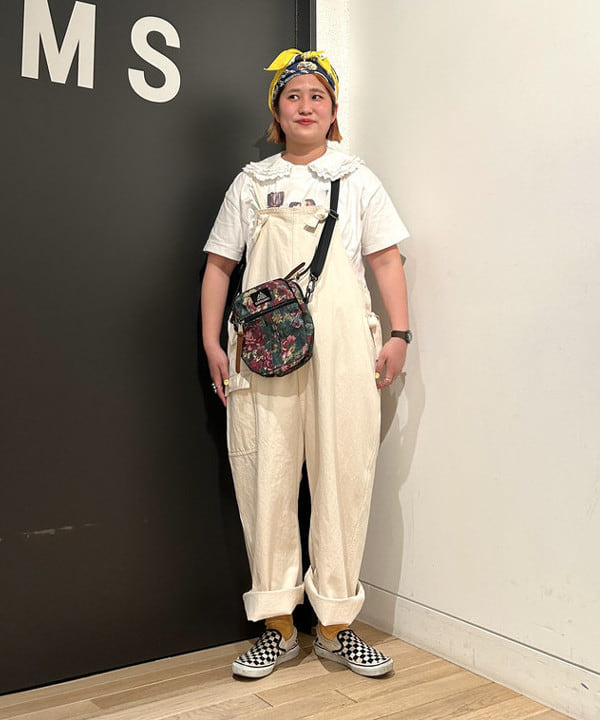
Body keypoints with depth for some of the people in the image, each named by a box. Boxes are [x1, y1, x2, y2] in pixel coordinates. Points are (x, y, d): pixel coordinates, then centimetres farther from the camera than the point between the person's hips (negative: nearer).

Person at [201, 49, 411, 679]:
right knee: (266, 479, 0)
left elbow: (386, 259, 8)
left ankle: (334, 626, 13)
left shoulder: (357, 180, 14)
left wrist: (399, 334, -3)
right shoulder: (251, 184, 14)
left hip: (342, 348, 0)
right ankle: (278, 627, 13)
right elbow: (219, 266, 13)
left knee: (342, 477, -1)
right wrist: (212, 344, 4)